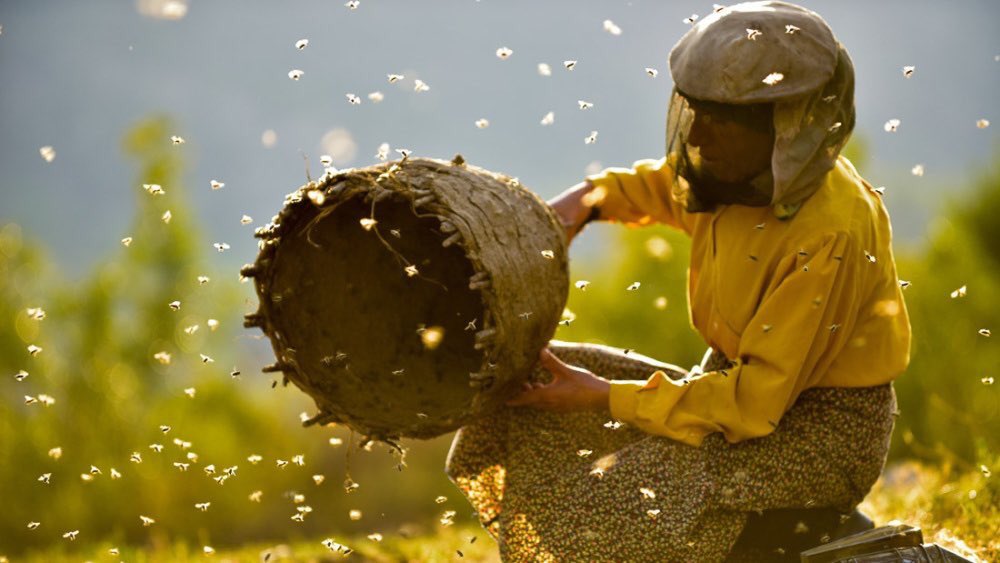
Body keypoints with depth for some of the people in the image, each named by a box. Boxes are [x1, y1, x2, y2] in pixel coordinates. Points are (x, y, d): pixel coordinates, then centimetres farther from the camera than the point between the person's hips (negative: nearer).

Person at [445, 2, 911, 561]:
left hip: (827, 427, -9)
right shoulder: (745, 172, -4)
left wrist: (603, 397, -25)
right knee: (527, 379, 5)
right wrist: (590, 198, 1)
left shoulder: (832, 233, -28)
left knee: (635, 503, -31)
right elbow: (661, 186, 23)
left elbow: (758, 398, -28)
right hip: (740, 380, 9)